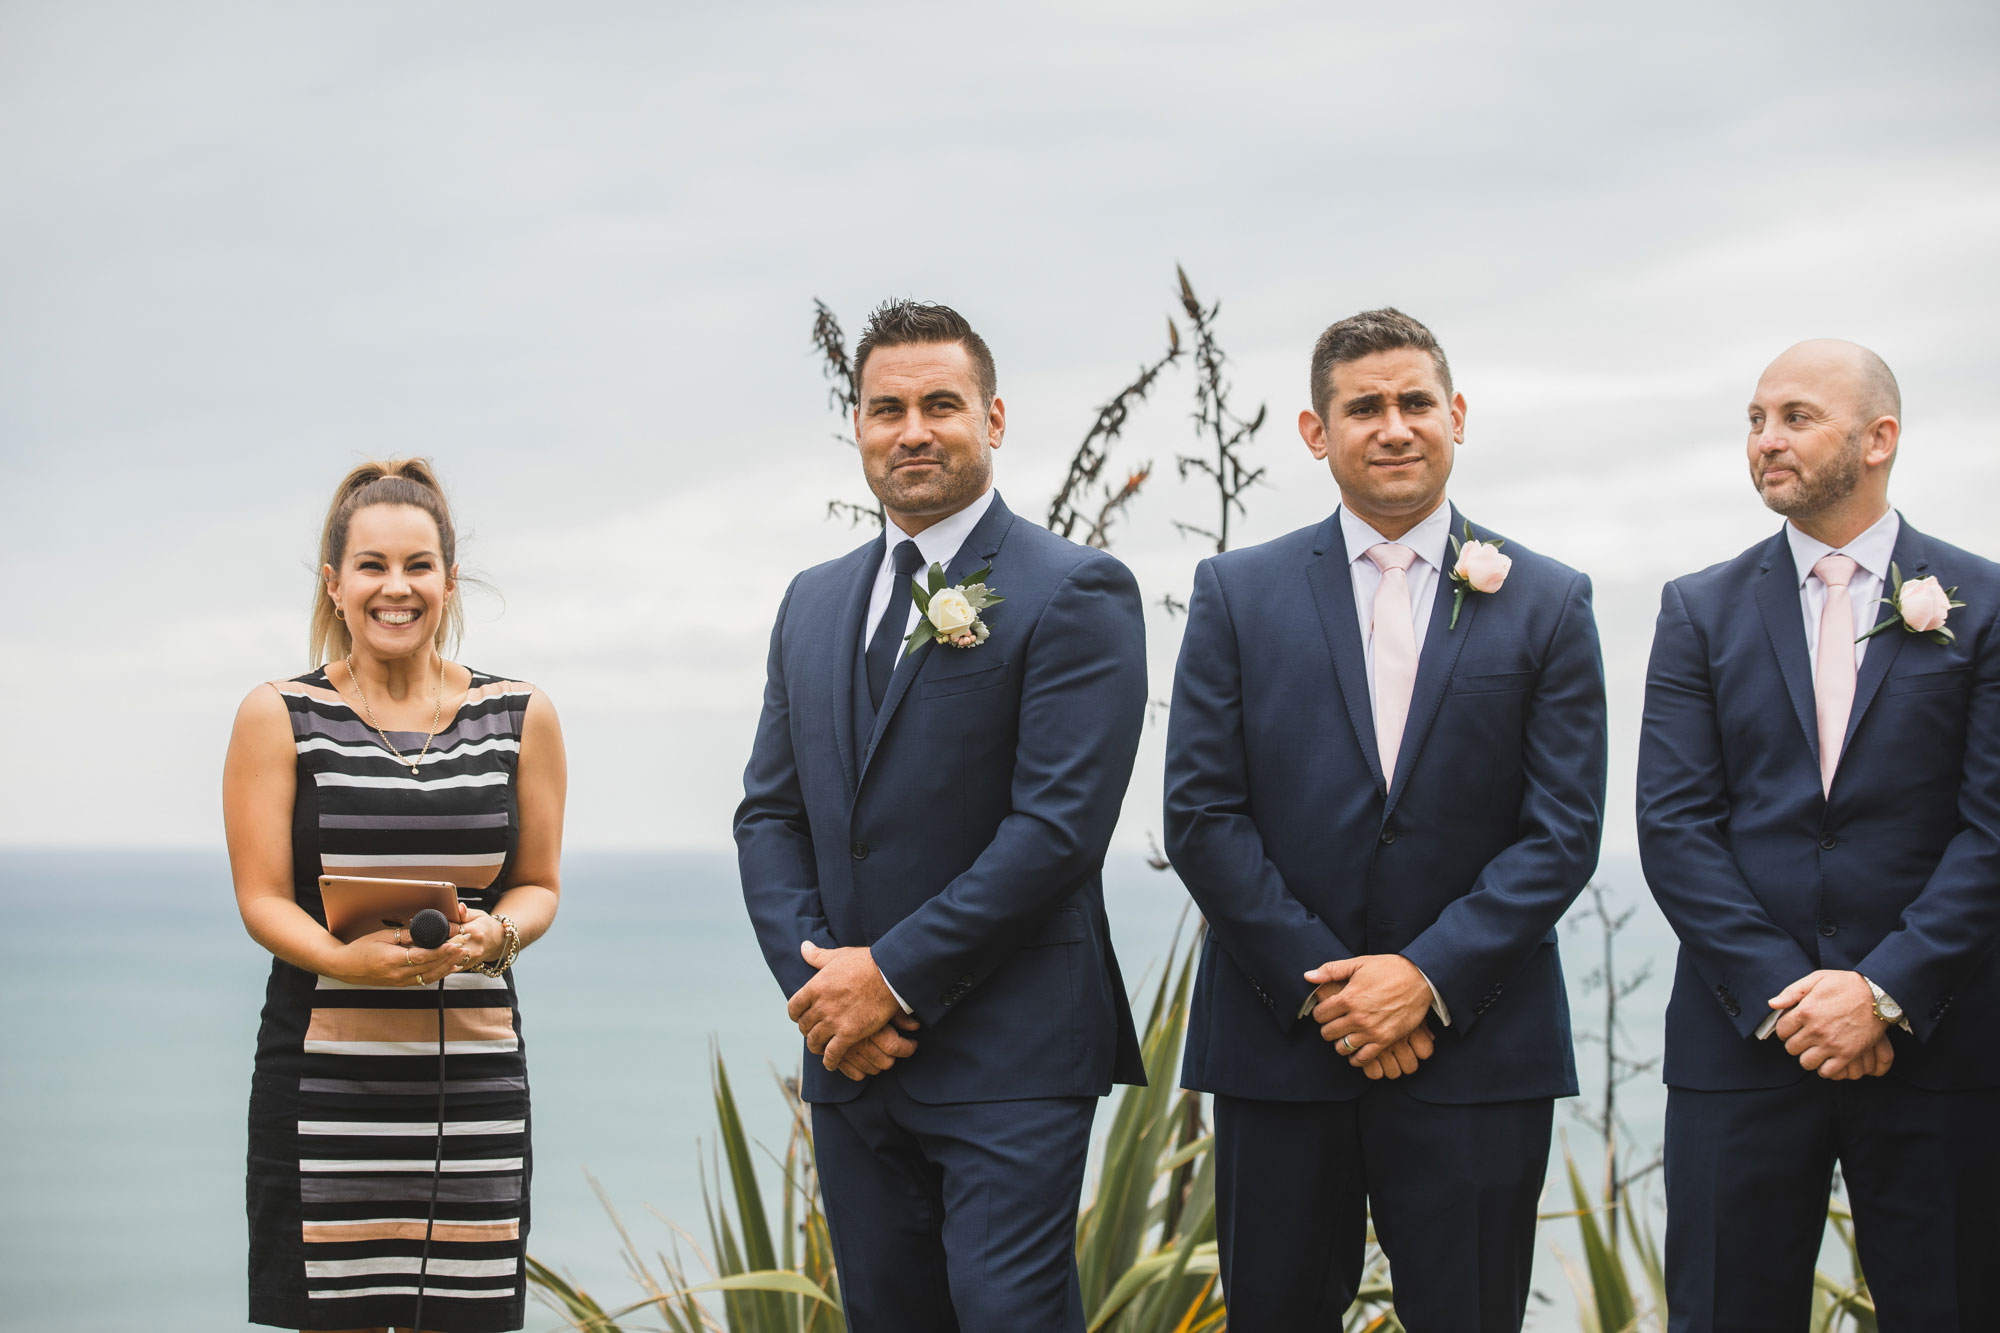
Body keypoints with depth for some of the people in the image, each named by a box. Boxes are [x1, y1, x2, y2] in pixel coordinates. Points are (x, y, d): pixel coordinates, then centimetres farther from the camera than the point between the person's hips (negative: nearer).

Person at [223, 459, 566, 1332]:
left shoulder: (520, 718, 9)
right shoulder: (279, 718, 3)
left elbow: (539, 884, 13)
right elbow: (261, 898, 0)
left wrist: (498, 934, -10)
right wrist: (344, 959, -20)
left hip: (472, 1061, 2)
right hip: (324, 1064, -2)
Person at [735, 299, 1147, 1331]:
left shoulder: (1075, 594, -7)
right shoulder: (814, 604, 15)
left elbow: (1059, 824, -14)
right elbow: (770, 812, 13)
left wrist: (894, 975, -14)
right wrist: (817, 981, -4)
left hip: (1010, 1061, -6)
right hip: (852, 1056, 6)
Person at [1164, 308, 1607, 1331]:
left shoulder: (1547, 605, 5)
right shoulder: (1237, 593, 6)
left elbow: (1562, 832, 0)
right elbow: (1200, 815, 0)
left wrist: (1427, 977, -11)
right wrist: (1321, 986, -9)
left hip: (1474, 1052, 0)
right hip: (1279, 1045, 1)